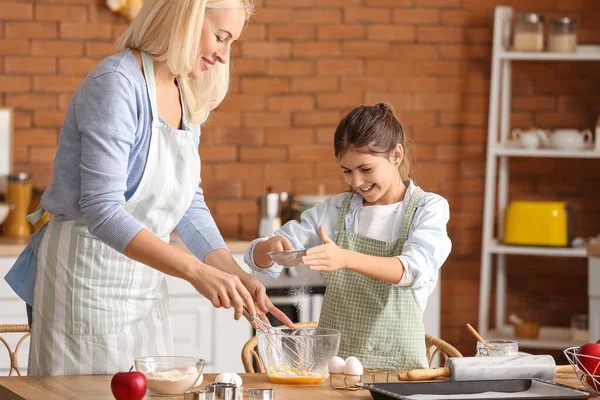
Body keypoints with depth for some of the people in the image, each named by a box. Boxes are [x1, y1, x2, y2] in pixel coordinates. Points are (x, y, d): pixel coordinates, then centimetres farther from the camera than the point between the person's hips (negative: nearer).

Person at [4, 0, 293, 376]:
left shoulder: (189, 99, 8)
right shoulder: (117, 84, -19)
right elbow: (102, 211, -26)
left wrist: (238, 276, -3)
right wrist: (195, 271, -33)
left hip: (146, 285, 8)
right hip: (87, 277, -8)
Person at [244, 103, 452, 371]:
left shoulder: (429, 208, 1)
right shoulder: (334, 210, 10)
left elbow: (415, 271, -18)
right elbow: (257, 258, 9)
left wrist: (346, 259, -34)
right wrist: (272, 247, -16)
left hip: (396, 363, -3)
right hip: (332, 362, 3)